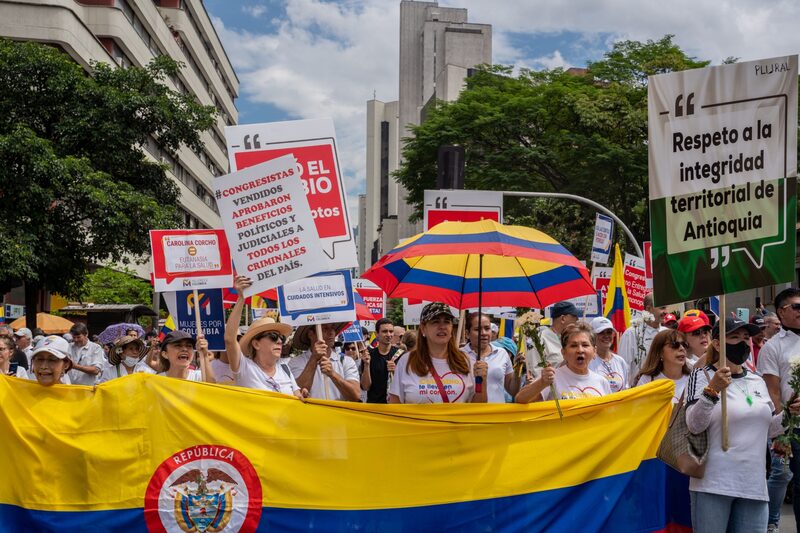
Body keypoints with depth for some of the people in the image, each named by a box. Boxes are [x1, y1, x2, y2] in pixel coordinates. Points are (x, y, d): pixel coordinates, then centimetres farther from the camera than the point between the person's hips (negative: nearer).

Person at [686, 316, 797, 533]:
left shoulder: (757, 381, 14)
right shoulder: (703, 376, -4)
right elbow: (694, 426, -16)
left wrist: (790, 414, 4)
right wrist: (712, 390, -29)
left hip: (754, 484, 5)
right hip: (713, 485, -5)